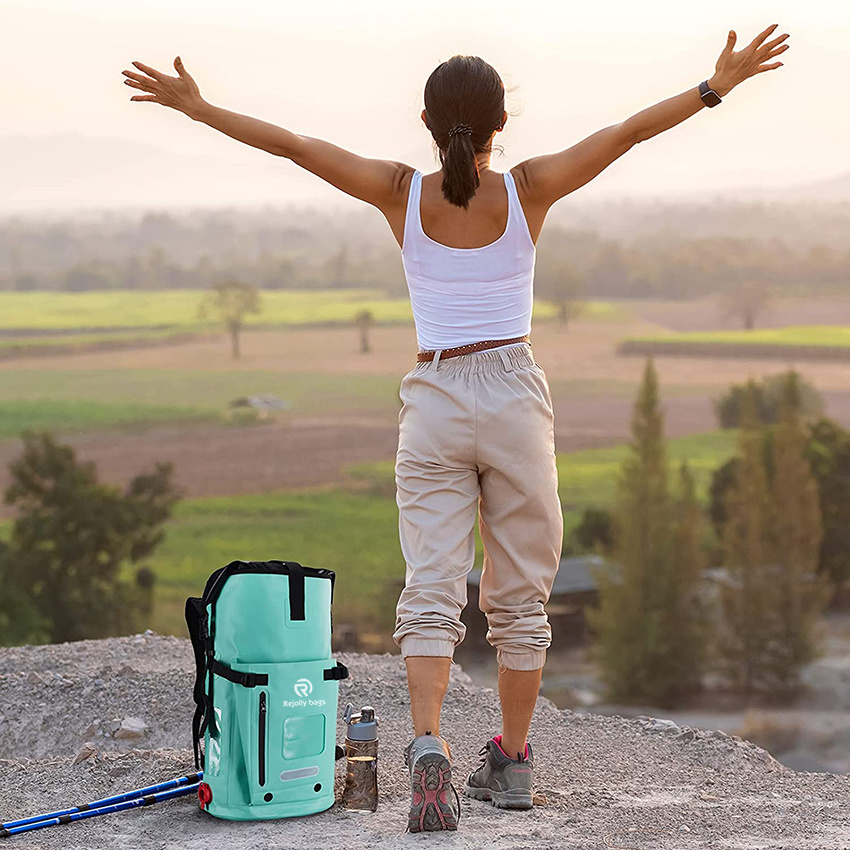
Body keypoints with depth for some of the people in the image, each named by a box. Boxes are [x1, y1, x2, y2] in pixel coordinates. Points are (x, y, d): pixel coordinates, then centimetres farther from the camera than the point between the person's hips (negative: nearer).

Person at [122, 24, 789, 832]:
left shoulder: (402, 192, -4)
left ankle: (428, 742, -24)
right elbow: (630, 131, -5)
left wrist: (197, 106, 5)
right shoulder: (528, 189, -6)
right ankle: (512, 760, 19)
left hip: (433, 403, 0)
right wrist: (719, 83, 2)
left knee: (431, 593, -2)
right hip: (516, 398, 0)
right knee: (520, 593, 13)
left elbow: (292, 144, -3)